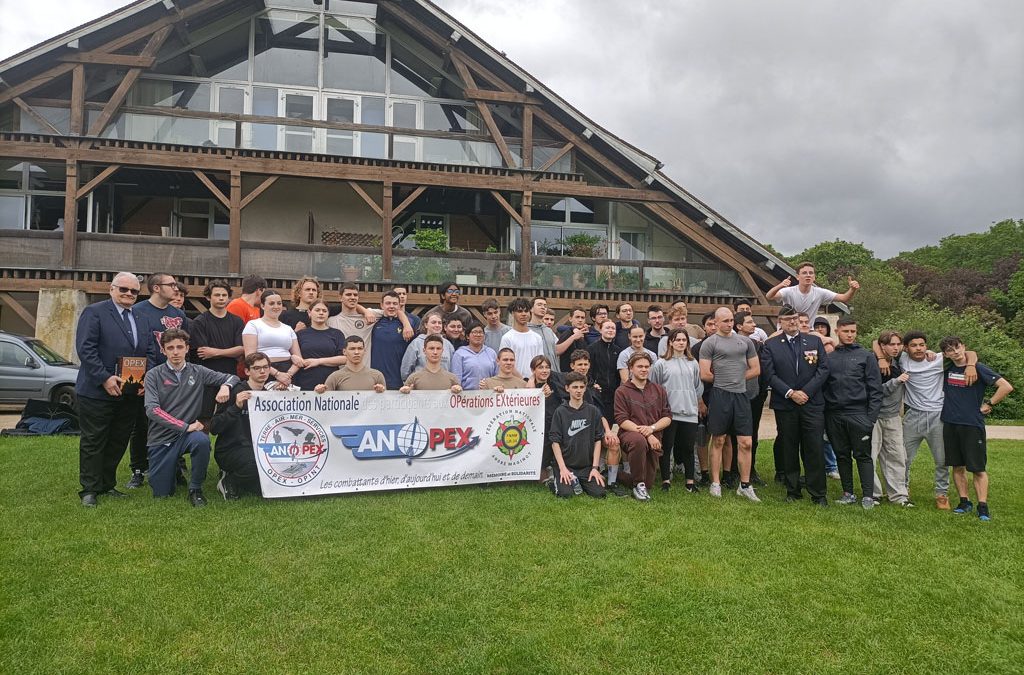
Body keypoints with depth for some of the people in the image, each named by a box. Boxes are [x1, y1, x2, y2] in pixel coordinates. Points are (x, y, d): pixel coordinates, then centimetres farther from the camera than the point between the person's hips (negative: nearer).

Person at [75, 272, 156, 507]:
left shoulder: (142, 318, 12)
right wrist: (105, 378, -20)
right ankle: (89, 489, 14)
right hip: (97, 391, -6)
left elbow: (151, 352, 13)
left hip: (130, 393, 6)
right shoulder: (94, 312, -6)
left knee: (119, 441, 12)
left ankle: (107, 485, 25)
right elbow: (85, 349, -14)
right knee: (93, 442, 5)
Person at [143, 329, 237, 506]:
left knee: (202, 440, -35)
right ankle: (175, 467, 34)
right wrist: (185, 426, -20)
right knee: (161, 493, 0)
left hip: (186, 434, 0)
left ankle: (195, 489, -13)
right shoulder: (153, 375, -2)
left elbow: (232, 377, 10)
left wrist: (225, 386, -14)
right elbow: (152, 409, -14)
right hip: (161, 438, 0)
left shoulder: (197, 372, 3)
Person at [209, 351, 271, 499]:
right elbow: (214, 428, -17)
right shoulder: (236, 392, -10)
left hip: (256, 450, 6)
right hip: (229, 450, -6)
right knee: (257, 463, -34)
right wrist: (236, 407, -29)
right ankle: (229, 481, -2)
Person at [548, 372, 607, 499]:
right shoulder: (560, 412, -2)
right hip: (566, 464, -2)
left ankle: (580, 481, 16)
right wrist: (563, 468, -13)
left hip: (587, 465, 2)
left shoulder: (593, 411, 4)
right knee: (565, 494, -21)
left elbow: (597, 440, 3)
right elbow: (555, 441, -5)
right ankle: (558, 482, 13)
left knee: (599, 493, -14)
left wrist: (595, 467, -4)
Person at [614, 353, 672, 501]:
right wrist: (646, 434, -17)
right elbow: (622, 421, -8)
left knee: (647, 482, 2)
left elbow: (667, 417, 8)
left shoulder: (659, 390, 12)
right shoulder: (622, 391, 0)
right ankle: (638, 485, -22)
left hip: (653, 438, 4)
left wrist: (651, 428, -12)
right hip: (629, 434, -4)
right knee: (639, 441, -41)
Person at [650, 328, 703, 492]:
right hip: (668, 411, -3)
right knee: (667, 446, 2)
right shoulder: (661, 364, 0)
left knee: (688, 447, 7)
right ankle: (666, 480, 11)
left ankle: (690, 480, 16)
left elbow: (699, 387, 17)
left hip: (689, 412, 3)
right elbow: (653, 387, 2)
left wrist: (699, 404, 14)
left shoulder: (693, 363, 12)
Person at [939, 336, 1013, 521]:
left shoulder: (978, 368, -7)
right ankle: (964, 502, 19)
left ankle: (983, 506, 6)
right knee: (957, 466, 9)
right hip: (950, 424, 4)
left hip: (973, 425, -4)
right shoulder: (946, 369, 6)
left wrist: (989, 404, -6)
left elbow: (1006, 387, -11)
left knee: (978, 468, 0)